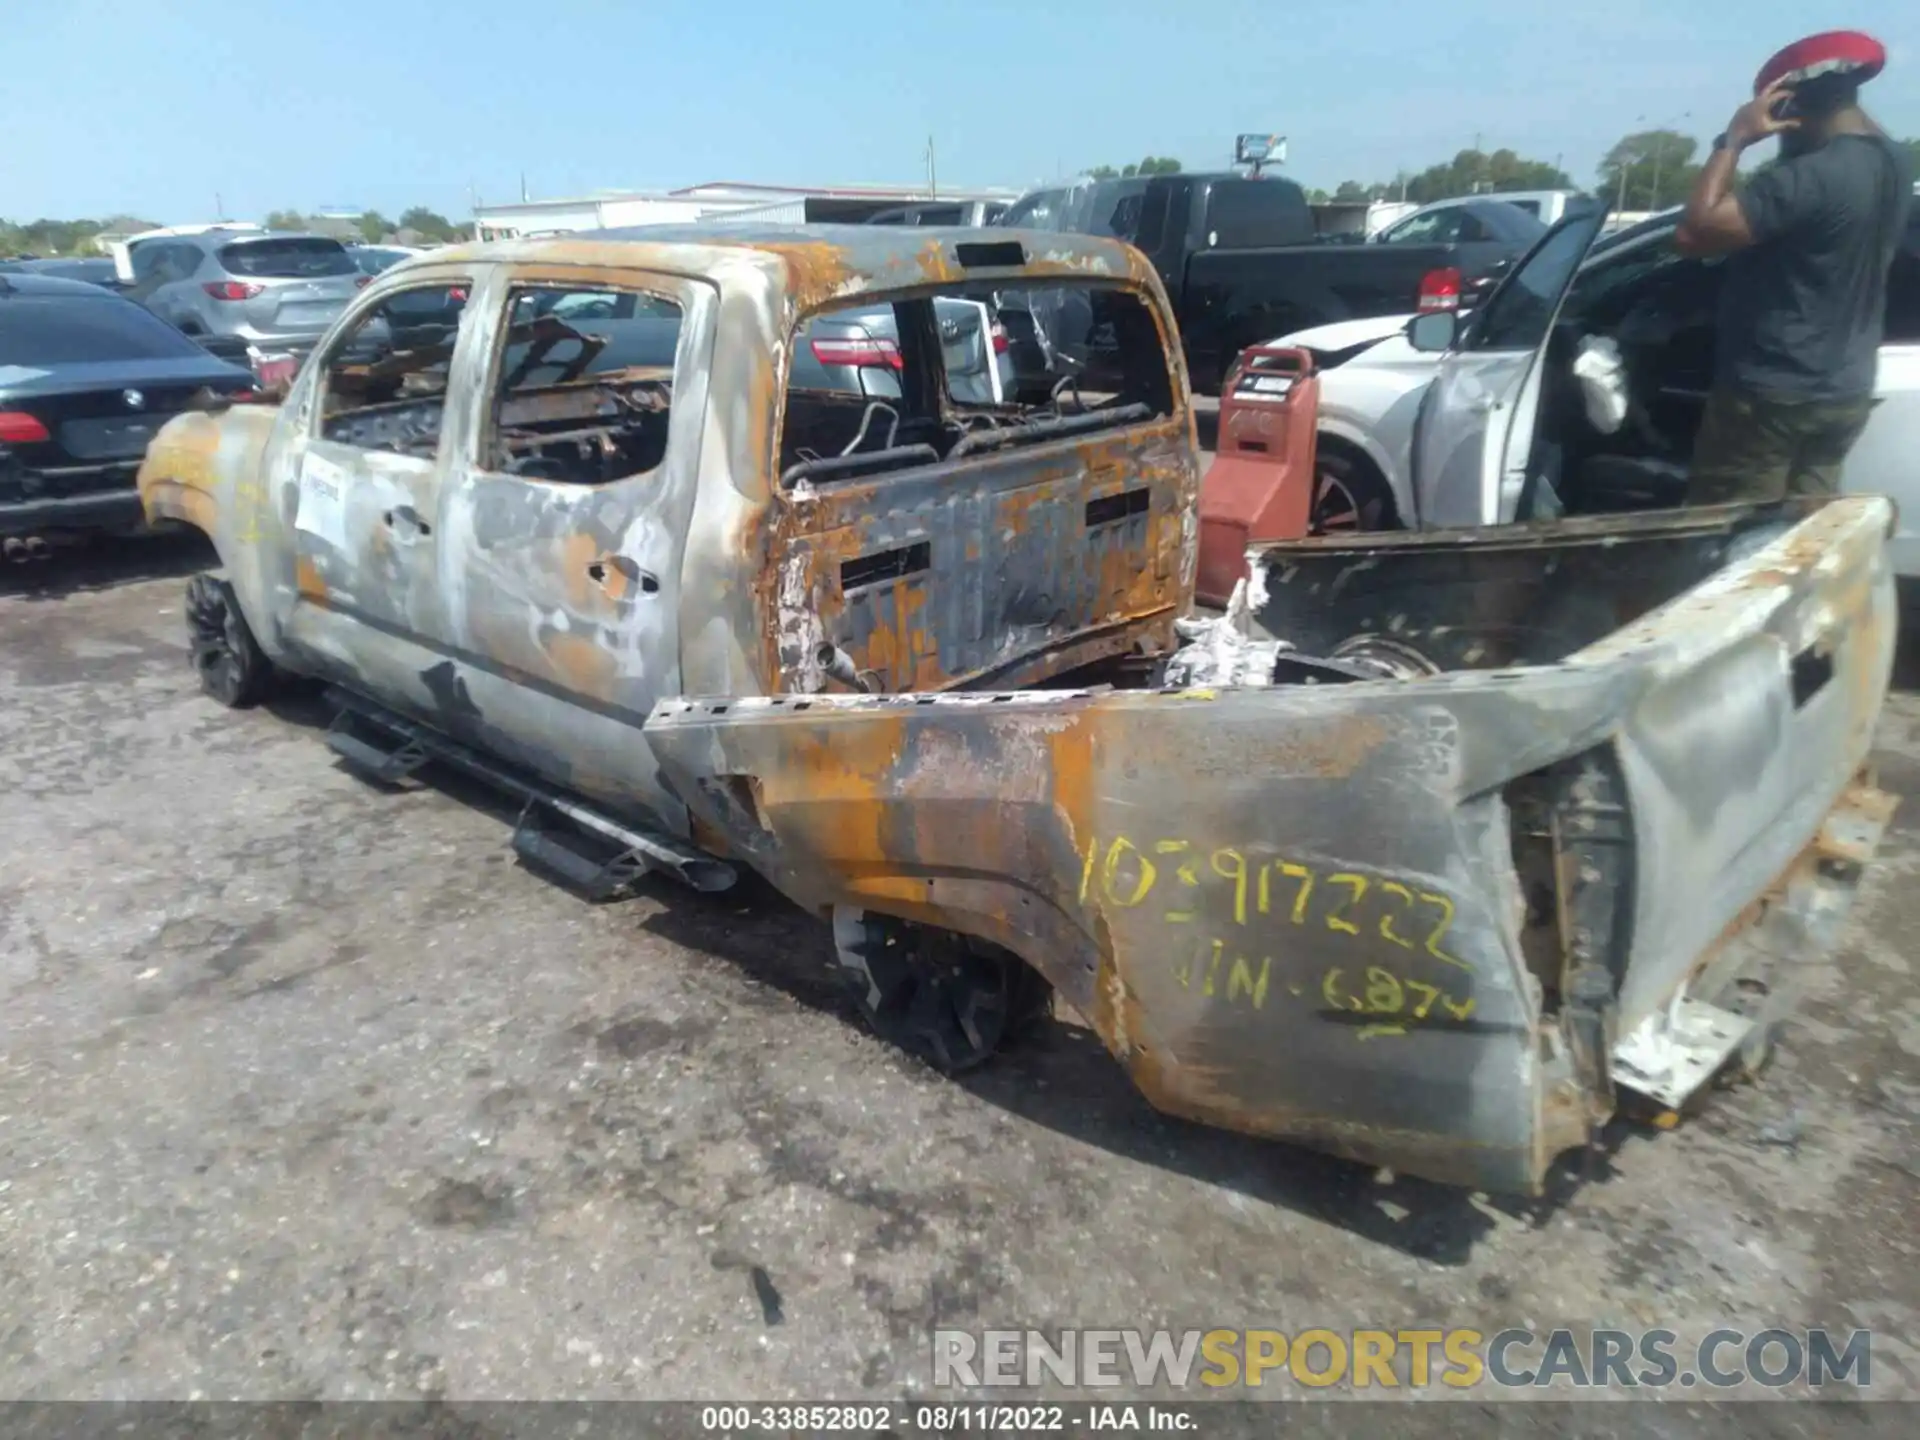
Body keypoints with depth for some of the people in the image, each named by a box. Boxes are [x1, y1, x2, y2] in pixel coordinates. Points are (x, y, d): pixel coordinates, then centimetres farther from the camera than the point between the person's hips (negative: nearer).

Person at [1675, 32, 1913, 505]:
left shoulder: (1811, 176, -23)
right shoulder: (1895, 162, 7)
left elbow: (1693, 233, -25)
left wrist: (1734, 140, -15)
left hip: (1772, 395, -9)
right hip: (1846, 395, 9)